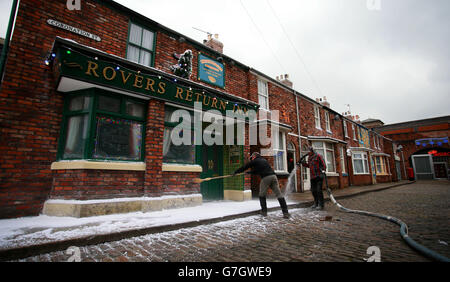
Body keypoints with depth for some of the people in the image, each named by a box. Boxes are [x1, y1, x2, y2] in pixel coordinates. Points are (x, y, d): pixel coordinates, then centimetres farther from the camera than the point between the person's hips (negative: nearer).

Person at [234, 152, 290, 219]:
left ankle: (264, 211, 13)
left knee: (262, 195, 13)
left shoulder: (254, 161, 12)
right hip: (273, 176, 5)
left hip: (265, 178, -5)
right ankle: (285, 213, -3)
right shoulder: (264, 160, 29)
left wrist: (236, 172, 29)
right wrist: (251, 172, 46)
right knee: (279, 195, 1)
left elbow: (244, 167, 19)